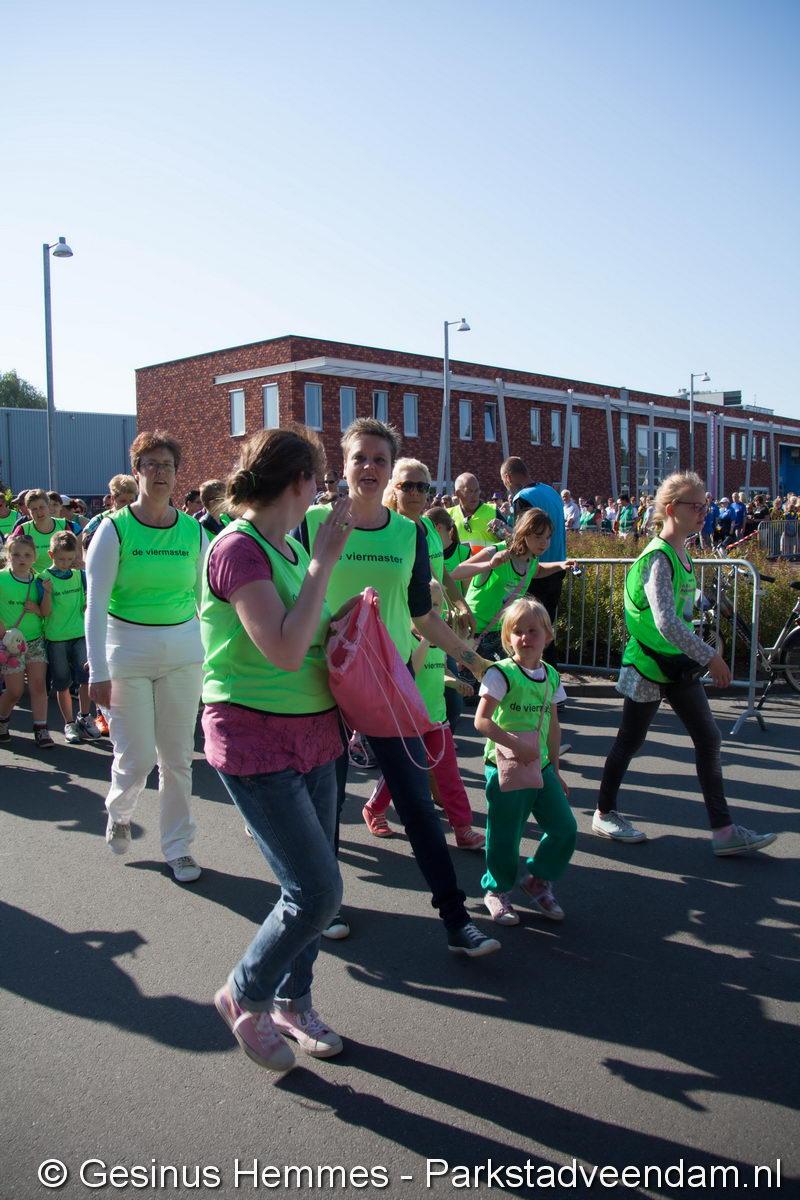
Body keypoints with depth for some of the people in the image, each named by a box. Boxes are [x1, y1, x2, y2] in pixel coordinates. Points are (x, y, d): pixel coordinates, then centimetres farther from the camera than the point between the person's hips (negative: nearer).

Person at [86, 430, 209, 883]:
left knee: (178, 757, 7)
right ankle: (119, 812, 35)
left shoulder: (194, 531, 2)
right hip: (128, 652, -2)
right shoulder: (115, 528, -7)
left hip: (183, 651, 3)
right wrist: (98, 672, -12)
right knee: (136, 759, 1)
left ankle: (178, 846, 23)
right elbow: (96, 604, -8)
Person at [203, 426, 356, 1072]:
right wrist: (324, 559, -21)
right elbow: (284, 650, -27)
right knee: (317, 890, -7)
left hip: (312, 733, 8)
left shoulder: (290, 546, 8)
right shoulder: (238, 549, -18)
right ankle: (245, 994, 19)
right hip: (256, 740, -8)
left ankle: (293, 1001, 34)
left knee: (313, 884, 14)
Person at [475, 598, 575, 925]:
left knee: (564, 828, 4)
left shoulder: (551, 676, 7)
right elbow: (481, 720, -19)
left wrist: (555, 770, 17)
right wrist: (516, 744, -27)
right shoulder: (501, 673, -13)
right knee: (505, 836, 2)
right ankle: (497, 890, 27)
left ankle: (538, 880, 27)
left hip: (540, 767, 6)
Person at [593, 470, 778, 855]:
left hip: (679, 665, 9)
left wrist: (696, 658, 18)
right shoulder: (658, 559, -21)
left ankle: (723, 829, 12)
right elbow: (666, 623, -31)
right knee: (630, 741, 6)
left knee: (708, 740, 7)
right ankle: (604, 813, 25)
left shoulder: (682, 554, 7)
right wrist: (711, 656, -27)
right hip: (648, 666, -8)